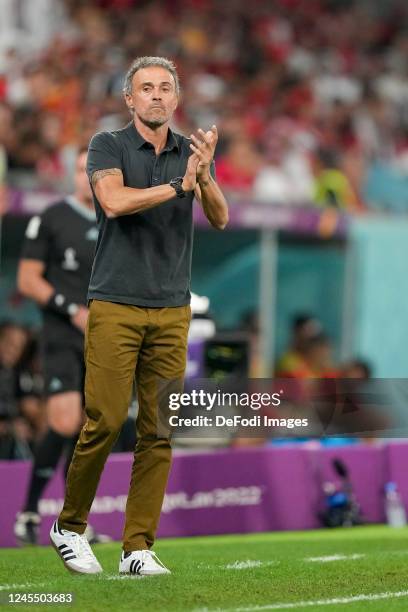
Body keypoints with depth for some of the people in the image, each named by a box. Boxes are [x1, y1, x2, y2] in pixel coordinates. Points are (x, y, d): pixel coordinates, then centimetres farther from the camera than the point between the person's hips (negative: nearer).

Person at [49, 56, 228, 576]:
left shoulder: (191, 152, 10)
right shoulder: (108, 146, -1)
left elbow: (220, 218, -3)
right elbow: (114, 201, -20)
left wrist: (204, 175, -21)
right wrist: (178, 186, -18)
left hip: (171, 310, 4)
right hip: (115, 305, -4)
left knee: (158, 431, 0)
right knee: (104, 421, -7)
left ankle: (137, 547, 4)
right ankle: (69, 527, 12)